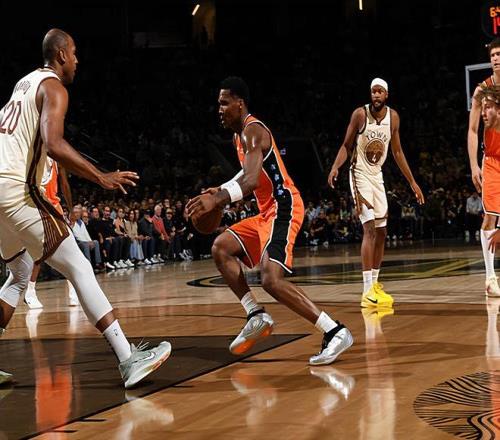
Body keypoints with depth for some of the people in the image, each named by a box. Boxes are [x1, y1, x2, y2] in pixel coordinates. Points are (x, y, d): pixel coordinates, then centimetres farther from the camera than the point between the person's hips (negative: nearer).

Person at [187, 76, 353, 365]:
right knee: (221, 248, 11)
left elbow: (251, 181, -29)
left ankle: (336, 333, -20)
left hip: (283, 208, -11)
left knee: (271, 280, -22)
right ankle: (257, 317, 7)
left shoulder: (252, 131, -15)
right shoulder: (240, 134, 18)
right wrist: (220, 190, 23)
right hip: (268, 211, 11)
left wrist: (218, 200, -36)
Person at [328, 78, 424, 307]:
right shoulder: (360, 114, -13)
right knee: (369, 229, -18)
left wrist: (412, 182, 10)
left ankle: (374, 283, 25)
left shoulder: (393, 117, 1)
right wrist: (335, 167, -27)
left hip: (377, 176, 6)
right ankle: (367, 291, -22)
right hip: (360, 174, -6)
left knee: (381, 232, 11)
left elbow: (397, 152, 10)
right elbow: (346, 146, -8)